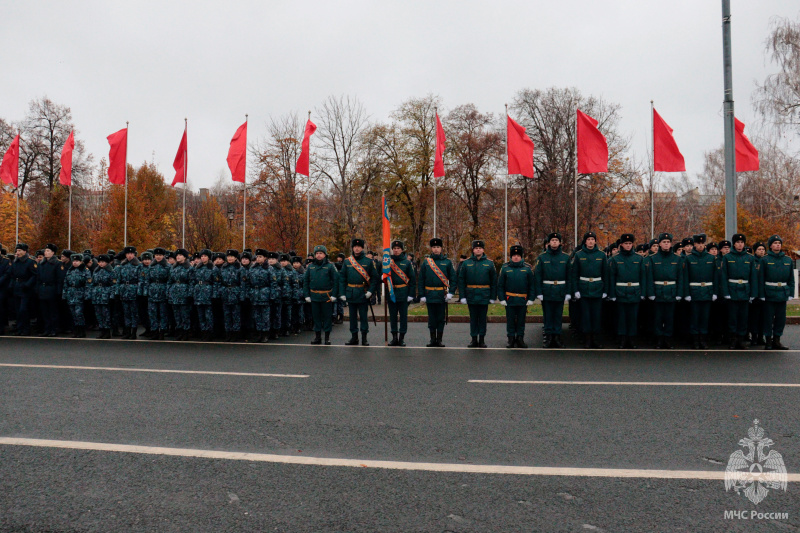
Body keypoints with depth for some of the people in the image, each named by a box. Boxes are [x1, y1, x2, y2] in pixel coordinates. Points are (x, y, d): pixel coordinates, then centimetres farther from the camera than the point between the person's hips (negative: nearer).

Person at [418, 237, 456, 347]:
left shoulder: (447, 262, 3)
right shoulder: (426, 262, 5)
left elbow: (453, 278, 4)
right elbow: (421, 280, 6)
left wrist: (450, 292, -7)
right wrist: (422, 295, 1)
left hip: (442, 295, -1)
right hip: (430, 295, 1)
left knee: (441, 318, 3)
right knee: (431, 318, 6)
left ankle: (439, 340, 12)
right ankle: (433, 339, 15)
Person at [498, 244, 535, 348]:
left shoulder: (527, 268, 4)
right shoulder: (505, 268, 2)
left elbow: (532, 285, 7)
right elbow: (500, 285, 4)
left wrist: (531, 299, 0)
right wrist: (502, 299, -2)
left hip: (523, 300, 1)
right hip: (509, 300, 0)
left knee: (521, 321, 7)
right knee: (510, 321, 5)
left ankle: (520, 339, 18)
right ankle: (511, 339, 14)